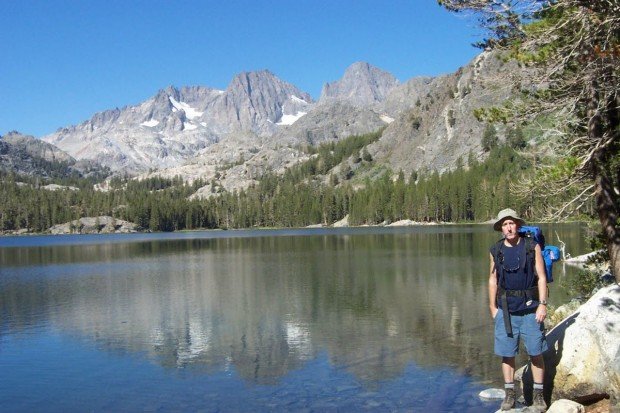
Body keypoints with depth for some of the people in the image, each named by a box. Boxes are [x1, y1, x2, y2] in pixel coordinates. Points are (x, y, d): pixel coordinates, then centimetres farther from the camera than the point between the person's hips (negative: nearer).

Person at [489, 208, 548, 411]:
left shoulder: (532, 247, -3)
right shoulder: (496, 250, 3)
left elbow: (541, 277, -2)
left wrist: (542, 304, -9)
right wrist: (493, 307, 9)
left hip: (530, 308, -1)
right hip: (506, 310, 2)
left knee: (536, 353, 4)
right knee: (507, 353, 6)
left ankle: (538, 394, 17)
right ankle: (509, 393, 18)